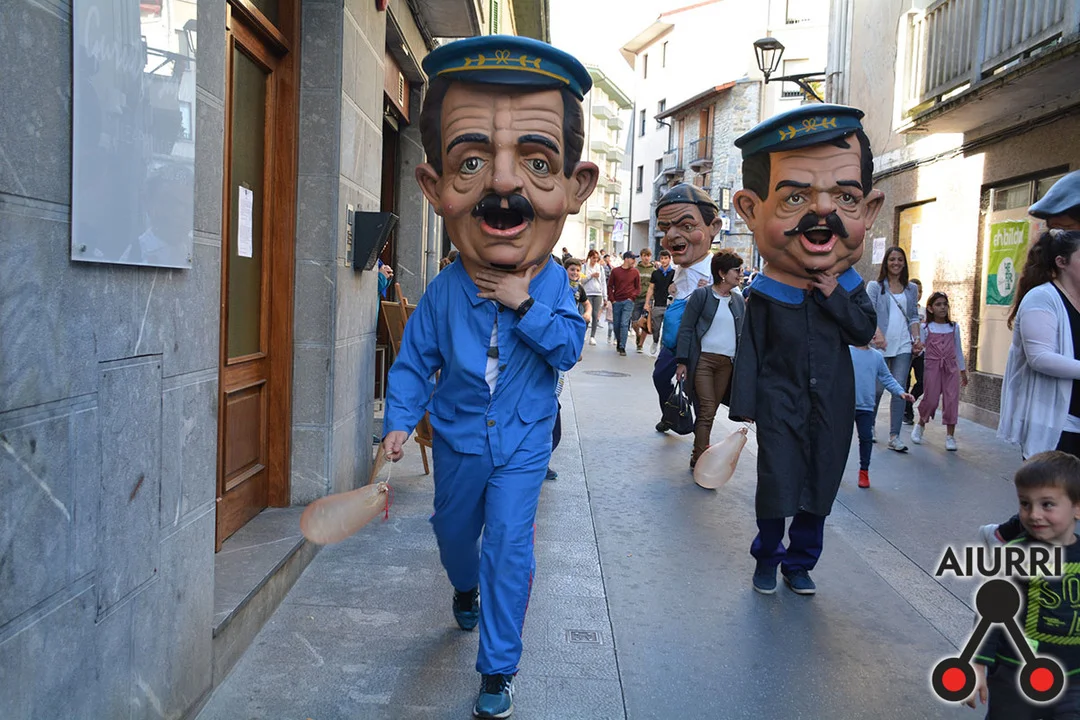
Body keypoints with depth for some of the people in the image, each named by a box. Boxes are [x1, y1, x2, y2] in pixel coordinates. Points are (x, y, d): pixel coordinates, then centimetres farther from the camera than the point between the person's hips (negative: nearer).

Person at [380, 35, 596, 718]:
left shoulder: (554, 282, -12)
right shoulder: (444, 290, -12)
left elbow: (569, 348, -17)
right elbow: (415, 361, -4)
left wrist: (527, 306, -29)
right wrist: (401, 421, -15)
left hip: (522, 440, -2)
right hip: (459, 438, 2)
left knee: (507, 545, -6)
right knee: (454, 529, 22)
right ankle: (466, 588, 57)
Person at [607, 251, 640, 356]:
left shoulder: (635, 272, 3)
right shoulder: (615, 271, 2)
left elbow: (638, 287, 7)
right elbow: (610, 286, 6)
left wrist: (632, 297, -7)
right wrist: (612, 299, -2)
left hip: (628, 302, -2)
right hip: (616, 302, 2)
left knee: (624, 324, -12)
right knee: (616, 324, 8)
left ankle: (622, 347, -11)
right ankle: (618, 342, 30)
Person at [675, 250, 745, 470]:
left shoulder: (738, 300, 12)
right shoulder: (701, 295, -4)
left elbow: (743, 333, 16)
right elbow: (686, 328, -4)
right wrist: (682, 361, -9)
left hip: (727, 363, 5)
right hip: (703, 359, -5)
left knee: (710, 411, 11)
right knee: (707, 410, -9)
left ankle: (699, 454, 23)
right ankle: (700, 458, -4)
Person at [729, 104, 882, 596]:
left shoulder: (849, 286, 1)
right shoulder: (766, 293, -8)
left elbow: (864, 331, -7)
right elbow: (750, 351, -5)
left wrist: (835, 296, -18)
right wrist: (743, 407, -7)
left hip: (831, 403, 3)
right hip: (780, 402, -3)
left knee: (819, 487, 10)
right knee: (777, 485, -1)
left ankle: (800, 563, 26)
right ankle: (767, 559, 21)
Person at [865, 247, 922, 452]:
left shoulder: (911, 289, 16)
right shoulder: (875, 286, 5)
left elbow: (913, 317, 17)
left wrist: (916, 339, 3)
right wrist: (877, 334, -20)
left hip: (904, 346, 3)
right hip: (879, 345, -3)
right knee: (876, 389, 1)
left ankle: (894, 436, -2)